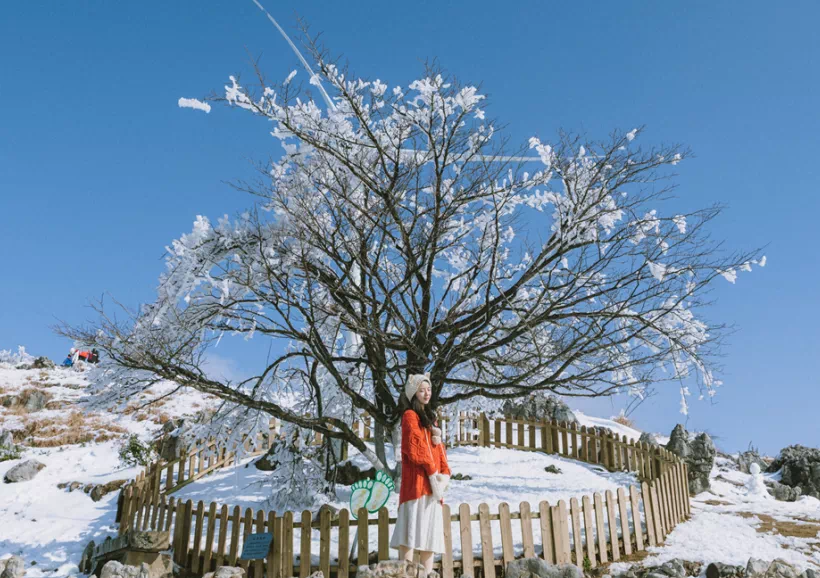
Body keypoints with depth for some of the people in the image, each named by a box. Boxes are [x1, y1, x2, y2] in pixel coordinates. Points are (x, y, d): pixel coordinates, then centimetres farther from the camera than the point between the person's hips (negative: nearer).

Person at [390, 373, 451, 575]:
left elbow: (438, 448, 15)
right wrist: (433, 473, -13)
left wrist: (445, 473, 2)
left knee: (430, 531, 5)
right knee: (413, 529, -13)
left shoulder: (429, 417, 20)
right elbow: (415, 447, -14)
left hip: (432, 482, 8)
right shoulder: (410, 416, -4)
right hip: (417, 481, -8)